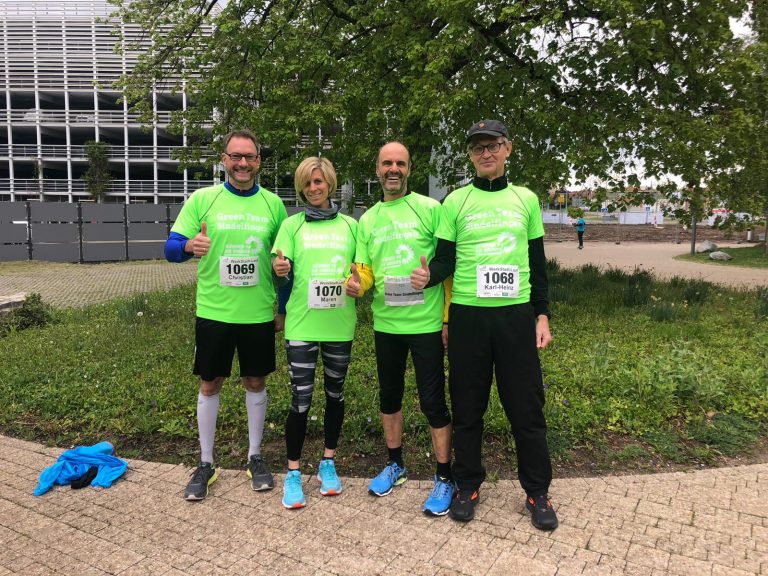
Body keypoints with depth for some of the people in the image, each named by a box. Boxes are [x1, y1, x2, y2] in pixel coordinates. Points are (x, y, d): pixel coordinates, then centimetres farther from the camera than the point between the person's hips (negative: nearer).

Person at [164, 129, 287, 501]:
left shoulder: (272, 204, 3)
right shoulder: (202, 199, -3)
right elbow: (171, 248, -4)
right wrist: (189, 246, -28)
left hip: (259, 314, 1)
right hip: (213, 313, -1)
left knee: (256, 382, 11)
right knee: (210, 384, 9)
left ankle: (255, 457, 29)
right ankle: (205, 463, 25)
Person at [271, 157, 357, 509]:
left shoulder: (350, 225, 9)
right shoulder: (292, 225, 4)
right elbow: (281, 267, -3)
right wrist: (279, 267, -26)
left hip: (340, 323, 2)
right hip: (302, 324, -2)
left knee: (335, 393, 13)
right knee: (301, 399, -2)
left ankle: (328, 463, 31)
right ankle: (293, 473, 16)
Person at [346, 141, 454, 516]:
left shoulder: (429, 209, -5)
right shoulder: (367, 220, 9)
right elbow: (365, 270, 12)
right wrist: (357, 284, -12)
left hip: (426, 322, -5)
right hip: (386, 324, 5)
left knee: (433, 401, 1)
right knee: (389, 396, 17)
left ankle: (444, 478, 19)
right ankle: (395, 464, 38)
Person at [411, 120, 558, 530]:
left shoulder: (526, 199, 10)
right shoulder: (456, 201, 5)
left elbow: (537, 263, 12)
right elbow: (445, 260, 3)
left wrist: (542, 314, 7)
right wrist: (427, 276, -19)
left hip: (517, 315, 1)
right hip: (468, 315, 0)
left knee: (526, 405, 5)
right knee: (467, 404, 9)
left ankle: (537, 492, 22)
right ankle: (468, 485, 27)